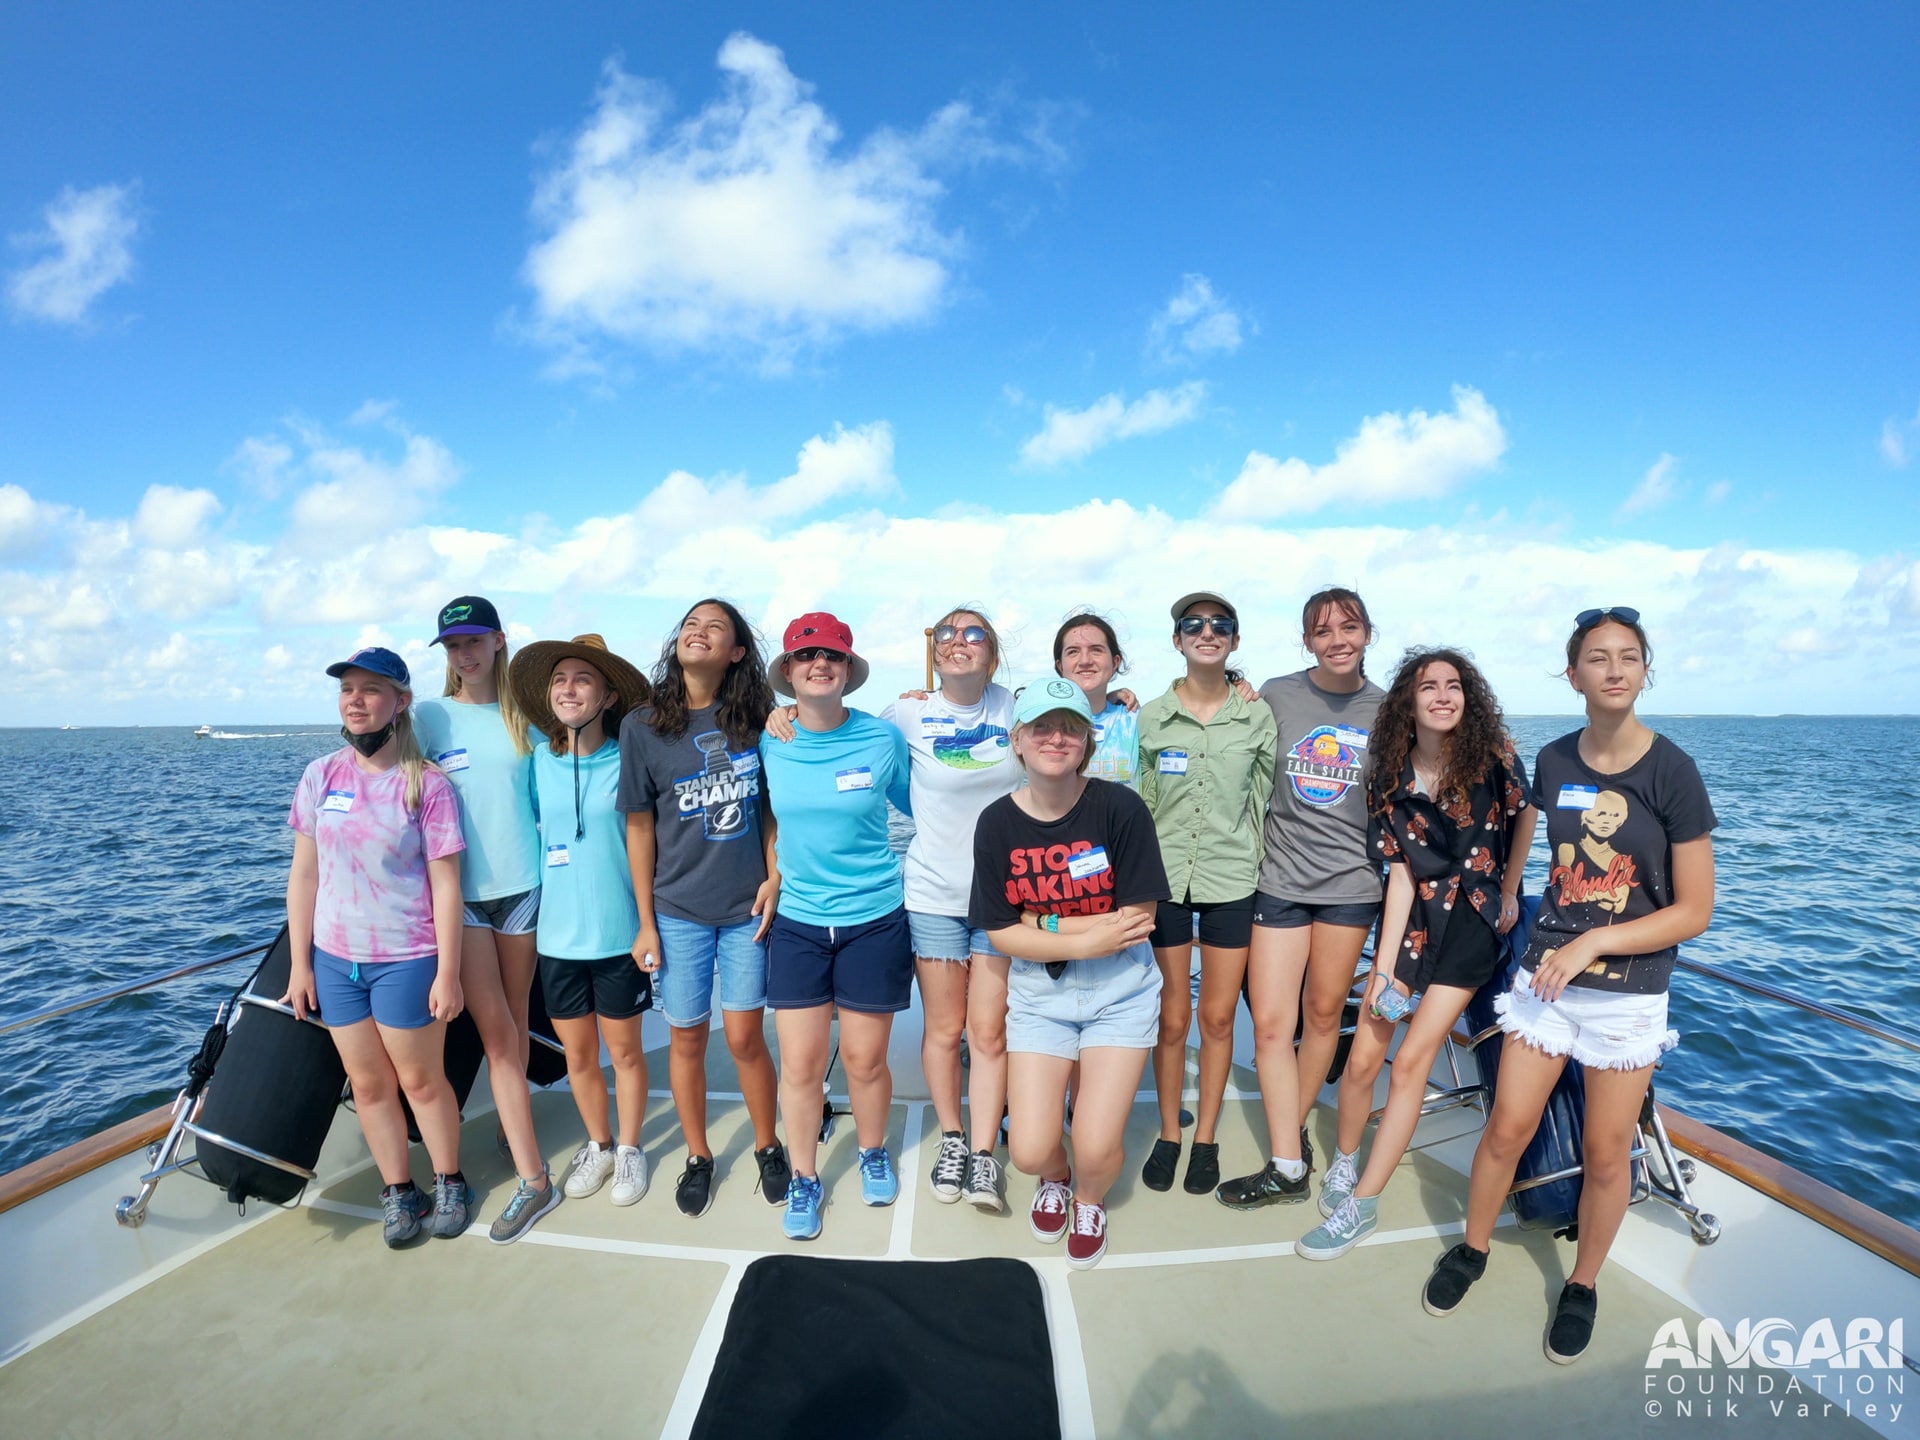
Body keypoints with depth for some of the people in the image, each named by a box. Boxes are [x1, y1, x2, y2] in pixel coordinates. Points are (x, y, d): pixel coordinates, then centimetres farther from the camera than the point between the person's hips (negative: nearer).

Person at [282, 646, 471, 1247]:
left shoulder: (427, 785, -11)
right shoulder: (321, 777, 0)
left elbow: (445, 884, -11)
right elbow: (303, 874, 5)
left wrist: (447, 972, -12)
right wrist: (299, 963, 5)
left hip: (406, 960, -4)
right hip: (334, 959, 4)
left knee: (421, 1080, 11)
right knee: (368, 1084, 14)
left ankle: (449, 1183, 30)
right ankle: (397, 1191, 31)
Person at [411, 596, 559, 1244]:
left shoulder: (523, 717, 5)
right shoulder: (428, 717, 2)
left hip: (522, 882, 1)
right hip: (459, 891, -1)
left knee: (512, 1020, 12)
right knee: (494, 1028, -4)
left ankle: (512, 1123, 35)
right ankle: (532, 1179, 2)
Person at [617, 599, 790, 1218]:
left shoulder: (756, 719, -3)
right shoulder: (643, 726, -4)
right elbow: (639, 826, 0)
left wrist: (775, 877, -4)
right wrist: (645, 922, 1)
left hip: (748, 908, 0)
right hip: (678, 910, 1)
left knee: (745, 1037, 5)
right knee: (686, 1039, 12)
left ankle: (767, 1145, 31)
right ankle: (698, 1156, 35)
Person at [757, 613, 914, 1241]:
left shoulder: (884, 737, -7)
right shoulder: (769, 742, -3)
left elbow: (919, 807, 8)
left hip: (874, 919, -1)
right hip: (797, 922, 1)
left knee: (864, 1060, 10)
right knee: (799, 1064, 5)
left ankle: (873, 1153, 40)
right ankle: (804, 1178, 31)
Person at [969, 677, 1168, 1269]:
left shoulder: (1120, 808, -15)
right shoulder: (997, 823, -9)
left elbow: (1138, 921, -14)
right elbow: (999, 932, -7)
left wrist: (1044, 922, -16)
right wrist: (1087, 940, -18)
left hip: (1120, 992, -1)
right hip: (1038, 993, 2)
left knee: (1097, 1148, -6)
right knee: (1030, 1150, -3)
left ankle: (1089, 1199, 33)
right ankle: (1053, 1179, 37)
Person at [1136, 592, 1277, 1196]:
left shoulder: (1257, 716, 2)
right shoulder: (1150, 716, 1)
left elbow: (1264, 800, 7)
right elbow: (1137, 803, 5)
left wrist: (1259, 866, 4)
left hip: (1231, 879, 0)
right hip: (1164, 878, 0)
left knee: (1218, 1016, 8)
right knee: (1172, 1018, 7)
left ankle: (1206, 1139, 26)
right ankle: (1168, 1135, 26)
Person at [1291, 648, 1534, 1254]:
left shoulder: (1494, 760, -13)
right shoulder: (1388, 784, -7)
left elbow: (1524, 818, 7)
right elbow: (1401, 877, -7)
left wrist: (1508, 893, 9)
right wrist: (1384, 965, -11)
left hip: (1474, 920, -2)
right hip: (1412, 916, 3)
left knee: (1410, 1062, -6)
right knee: (1362, 1058, 2)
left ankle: (1362, 1204, 8)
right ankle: (1342, 1164, 29)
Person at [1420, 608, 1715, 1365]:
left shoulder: (1671, 771, -13)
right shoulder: (1553, 762, -1)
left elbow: (1694, 910, -12)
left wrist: (1592, 942, -20)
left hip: (1628, 992, -2)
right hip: (1544, 972, 3)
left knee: (1605, 1153, 10)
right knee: (1506, 1130, 8)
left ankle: (1582, 1286, 34)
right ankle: (1471, 1249, 31)